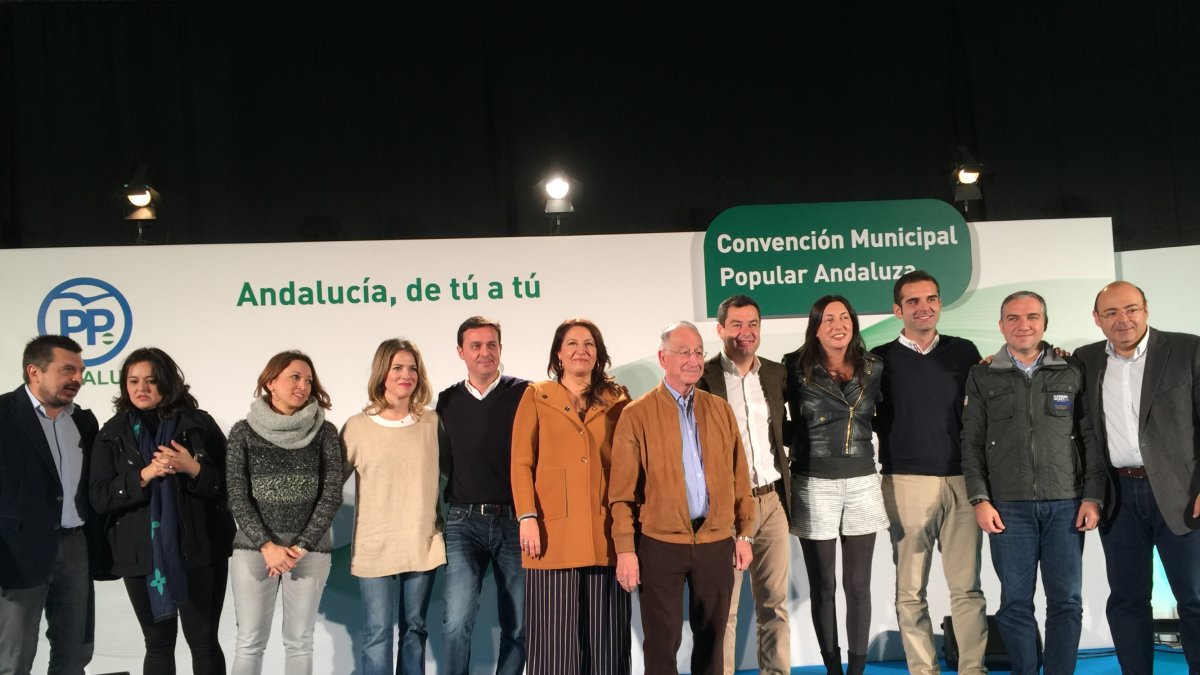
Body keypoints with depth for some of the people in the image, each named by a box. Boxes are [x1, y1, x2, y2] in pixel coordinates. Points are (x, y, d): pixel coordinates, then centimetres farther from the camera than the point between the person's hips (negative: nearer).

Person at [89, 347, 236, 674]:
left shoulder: (199, 424, -1)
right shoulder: (113, 434, 4)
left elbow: (227, 486, -2)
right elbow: (100, 498, -3)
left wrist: (193, 469, -19)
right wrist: (145, 475, -17)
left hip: (199, 550, -2)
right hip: (142, 554, 2)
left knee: (203, 639, 2)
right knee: (158, 642, 11)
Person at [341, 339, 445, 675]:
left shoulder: (433, 423, 4)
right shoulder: (357, 426, -2)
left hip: (424, 545, 2)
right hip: (376, 547, -2)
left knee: (415, 629, 12)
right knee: (378, 634, -1)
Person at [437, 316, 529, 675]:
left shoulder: (524, 394, -1)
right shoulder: (448, 401, 8)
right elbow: (444, 461, 16)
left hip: (514, 521, -1)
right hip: (464, 521, 1)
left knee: (517, 625, 7)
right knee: (456, 621, -11)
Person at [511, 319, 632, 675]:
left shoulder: (618, 400, 12)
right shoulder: (536, 396, 8)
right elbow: (521, 463, 3)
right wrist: (527, 518, -8)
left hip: (606, 533, 2)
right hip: (554, 532, -1)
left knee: (606, 636, 4)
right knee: (556, 635, -1)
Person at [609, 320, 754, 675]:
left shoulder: (720, 410, 8)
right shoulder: (637, 415, -4)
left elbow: (738, 476, 11)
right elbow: (622, 491, -5)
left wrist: (744, 533, 8)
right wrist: (625, 550, -9)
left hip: (716, 543, 3)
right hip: (660, 545, -3)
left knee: (711, 640, 11)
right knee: (662, 643, 4)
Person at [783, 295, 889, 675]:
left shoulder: (874, 368, 3)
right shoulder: (796, 369, -6)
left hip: (862, 485, 2)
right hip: (815, 487, -2)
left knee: (858, 584, 6)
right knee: (822, 586, 5)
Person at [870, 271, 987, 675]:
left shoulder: (964, 351, 8)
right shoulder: (881, 360, 3)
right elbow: (870, 419, 7)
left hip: (961, 479, 2)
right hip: (906, 482, -1)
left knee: (967, 586, 4)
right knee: (911, 590, 3)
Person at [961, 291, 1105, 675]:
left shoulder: (1072, 372, 6)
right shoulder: (983, 377, 6)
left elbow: (1090, 436, 6)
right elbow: (971, 443, 5)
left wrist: (1093, 496, -1)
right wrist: (980, 500, -3)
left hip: (1065, 503, 0)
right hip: (1008, 506, 0)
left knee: (1066, 600, 2)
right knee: (1015, 602, 2)